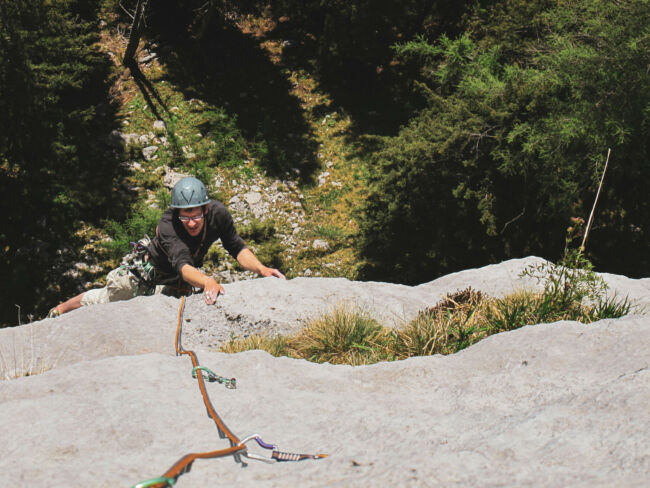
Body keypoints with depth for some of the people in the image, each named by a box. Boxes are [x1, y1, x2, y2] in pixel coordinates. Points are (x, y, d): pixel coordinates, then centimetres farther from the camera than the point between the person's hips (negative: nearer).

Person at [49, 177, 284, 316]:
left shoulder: (218, 214, -29)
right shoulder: (167, 225, -42)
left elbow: (238, 249, -19)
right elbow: (183, 265, -54)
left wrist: (262, 269, -37)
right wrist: (207, 281, -74)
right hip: (148, 268, -4)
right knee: (106, 298, 6)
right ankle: (59, 310, 32)